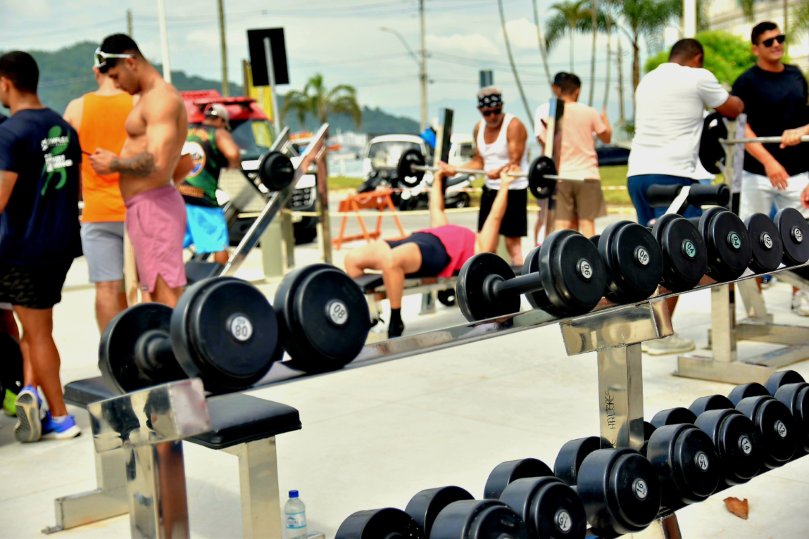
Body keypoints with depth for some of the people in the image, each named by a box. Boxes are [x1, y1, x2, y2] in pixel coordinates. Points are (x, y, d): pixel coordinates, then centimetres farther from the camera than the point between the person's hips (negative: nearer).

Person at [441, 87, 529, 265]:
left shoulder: (513, 125, -12)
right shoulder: (479, 128, 9)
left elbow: (515, 161, -21)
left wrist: (499, 172, -40)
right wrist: (454, 170, 2)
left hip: (513, 189, -7)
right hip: (490, 188, 7)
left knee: (513, 240, -8)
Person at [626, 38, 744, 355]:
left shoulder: (648, 80, 20)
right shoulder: (697, 77, 1)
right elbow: (733, 110, 14)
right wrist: (737, 101, 38)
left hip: (637, 172, 7)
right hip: (671, 175, -7)